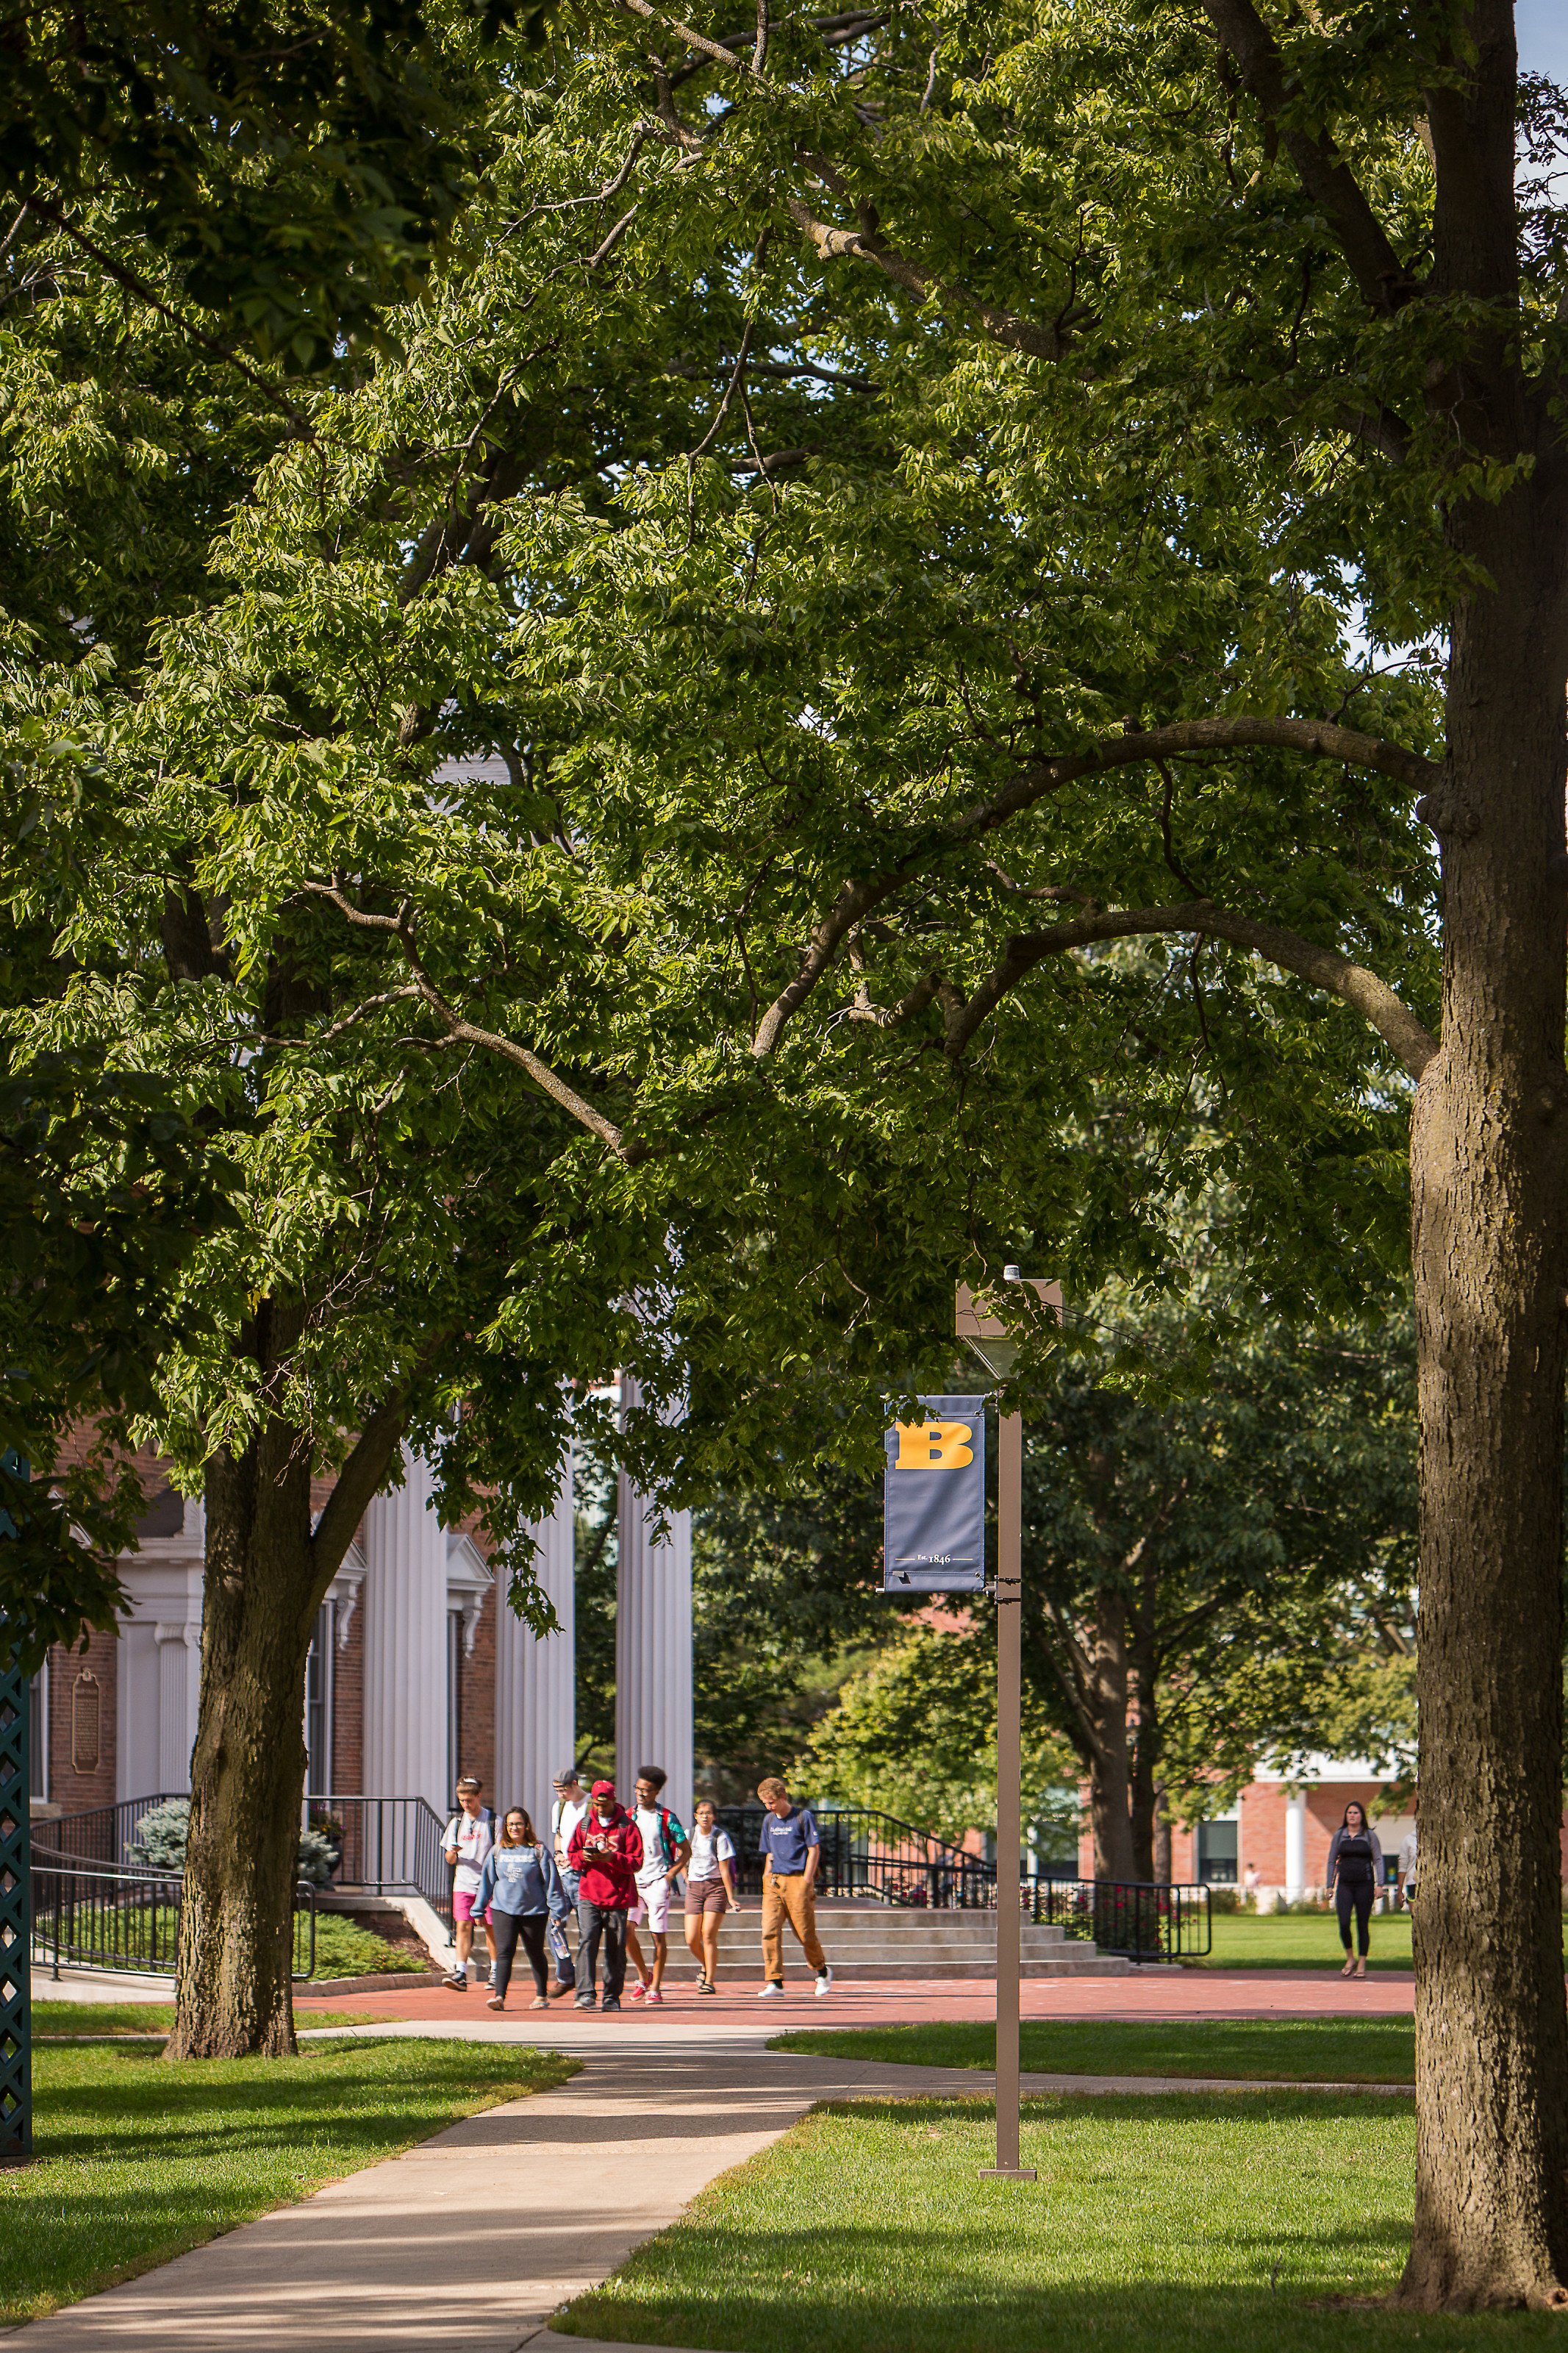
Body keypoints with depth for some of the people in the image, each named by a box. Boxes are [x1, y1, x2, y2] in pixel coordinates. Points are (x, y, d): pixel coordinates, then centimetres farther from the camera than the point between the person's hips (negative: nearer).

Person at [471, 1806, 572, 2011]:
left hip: (534, 1910, -2)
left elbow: (551, 1881, -2)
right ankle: (499, 1996, -18)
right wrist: (479, 1909, 14)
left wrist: (556, 1909, -5)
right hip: (502, 1909, 2)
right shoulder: (498, 1851, 7)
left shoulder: (538, 1850, -3)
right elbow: (487, 1881, 13)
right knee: (504, 1952, -11)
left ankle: (541, 1996, 25)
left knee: (536, 1954, 11)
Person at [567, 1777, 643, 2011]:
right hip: (589, 1897, 2)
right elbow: (571, 1856, 16)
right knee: (587, 1942, -14)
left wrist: (612, 1858, -20)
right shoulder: (584, 1825, 12)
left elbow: (636, 1863, -3)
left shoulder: (627, 1826, 1)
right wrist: (582, 1857, -7)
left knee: (616, 1949, 2)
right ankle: (586, 1994, -18)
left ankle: (612, 1997, 13)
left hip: (618, 1897, -2)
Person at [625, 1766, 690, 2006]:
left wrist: (670, 1874, -5)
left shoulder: (666, 1818, -1)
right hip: (632, 1881, 3)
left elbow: (685, 1850, 4)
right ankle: (644, 1976, 9)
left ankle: (655, 1987, 5)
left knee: (659, 1935, -3)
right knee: (627, 1928, -12)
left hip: (657, 1881, -3)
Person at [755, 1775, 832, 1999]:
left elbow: (814, 1850, -4)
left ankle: (822, 1971, 26)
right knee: (770, 1931, -11)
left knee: (805, 1933, 0)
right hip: (774, 1881, 5)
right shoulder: (769, 1820, 15)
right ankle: (775, 1983, -12)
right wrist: (767, 1878, 12)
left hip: (798, 1881, -5)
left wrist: (806, 1881, -10)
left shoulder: (803, 1816, -2)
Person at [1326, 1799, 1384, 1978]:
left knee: (1363, 1926, 0)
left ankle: (1361, 1966, 6)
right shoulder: (1339, 1836, 8)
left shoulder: (1370, 1835, 3)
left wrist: (1379, 1884, -9)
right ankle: (1350, 1960, 6)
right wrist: (1330, 1885, 6)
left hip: (1364, 1884, -1)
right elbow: (1332, 1861, 12)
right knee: (1344, 1923, -12)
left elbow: (1378, 1860, 1)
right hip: (1344, 1885, 1)